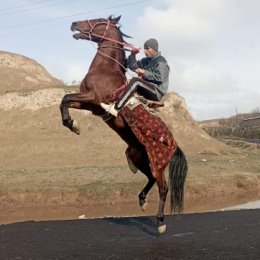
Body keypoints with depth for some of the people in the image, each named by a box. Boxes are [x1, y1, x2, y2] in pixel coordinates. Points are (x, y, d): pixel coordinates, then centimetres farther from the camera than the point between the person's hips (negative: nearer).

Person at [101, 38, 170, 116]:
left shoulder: (161, 61, -6)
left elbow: (159, 77, -19)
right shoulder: (146, 61, 16)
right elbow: (132, 66, 21)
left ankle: (116, 108, -34)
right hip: (148, 90, 9)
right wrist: (133, 54, 6)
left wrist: (144, 72, -15)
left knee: (135, 80, -26)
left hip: (157, 92, -9)